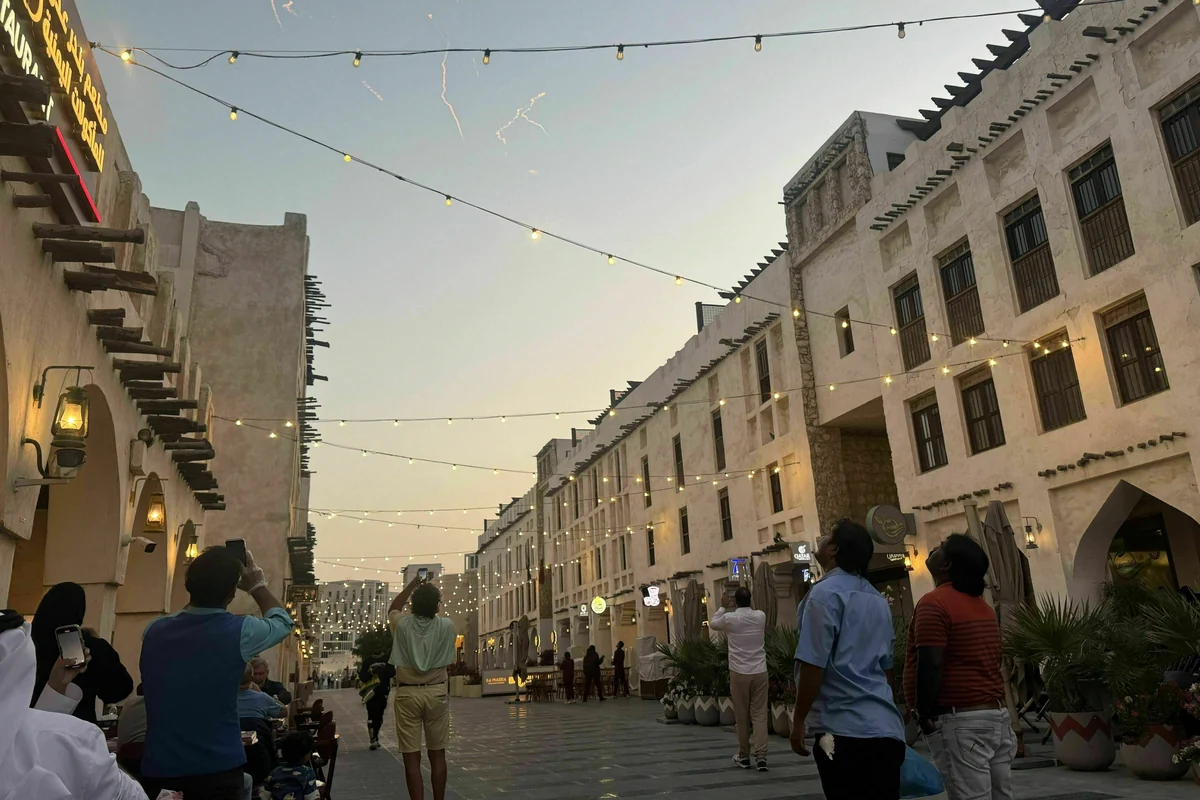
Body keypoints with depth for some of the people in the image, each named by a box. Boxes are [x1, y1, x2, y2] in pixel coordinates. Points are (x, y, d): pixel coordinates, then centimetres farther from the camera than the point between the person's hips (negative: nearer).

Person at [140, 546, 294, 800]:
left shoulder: (154, 630, -4)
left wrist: (200, 584, 20)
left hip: (158, 770, 4)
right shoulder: (238, 632, -16)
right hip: (217, 771, -4)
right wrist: (257, 585, 18)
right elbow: (282, 622, 7)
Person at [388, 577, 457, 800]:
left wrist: (413, 585, 21)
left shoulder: (402, 624, -6)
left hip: (407, 694, 0)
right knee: (438, 754, 10)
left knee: (411, 757, 2)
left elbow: (393, 609, 18)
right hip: (436, 692, 1)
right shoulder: (446, 626, -7)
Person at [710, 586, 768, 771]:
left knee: (742, 716, 9)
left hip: (739, 673, -2)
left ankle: (744, 756, 19)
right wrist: (746, 597, 30)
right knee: (759, 714, 3)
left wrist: (723, 606, 23)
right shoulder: (761, 617, 0)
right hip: (760, 672, 2)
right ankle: (761, 756, -5)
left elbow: (712, 624, 13)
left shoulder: (729, 618, -8)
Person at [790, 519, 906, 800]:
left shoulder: (826, 593, -11)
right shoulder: (879, 601, 13)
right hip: (887, 728, 8)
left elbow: (813, 666, -15)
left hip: (843, 730, -7)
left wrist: (799, 720, -6)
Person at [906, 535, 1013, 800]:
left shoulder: (934, 603, -13)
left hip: (960, 721, -9)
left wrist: (924, 714, -11)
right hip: (997, 714, 9)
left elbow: (930, 665, -19)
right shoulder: (981, 604, 16)